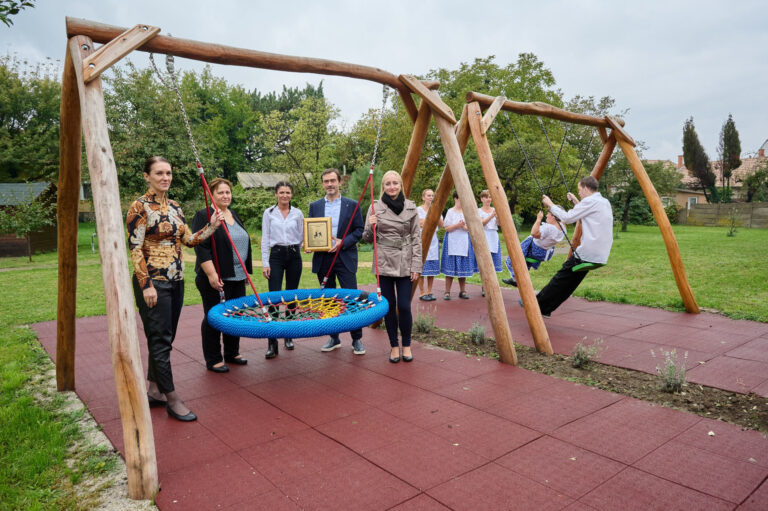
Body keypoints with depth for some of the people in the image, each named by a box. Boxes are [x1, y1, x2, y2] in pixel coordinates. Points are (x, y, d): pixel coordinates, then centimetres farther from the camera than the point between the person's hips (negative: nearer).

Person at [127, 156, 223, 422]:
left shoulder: (174, 206, 11)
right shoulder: (140, 206, -10)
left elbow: (189, 239, 13)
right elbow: (135, 249, -13)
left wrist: (211, 227, -1)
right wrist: (146, 285, -17)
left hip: (176, 281, 8)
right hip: (153, 282, -7)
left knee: (165, 338, 14)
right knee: (160, 340, -1)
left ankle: (154, 390, 27)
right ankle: (172, 399, 8)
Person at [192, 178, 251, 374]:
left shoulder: (234, 215, 15)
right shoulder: (204, 216, -9)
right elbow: (201, 248, -17)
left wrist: (246, 271, 19)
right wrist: (211, 274, -23)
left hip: (237, 277, 8)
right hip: (216, 279, -7)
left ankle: (232, 353, 27)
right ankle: (213, 360, 13)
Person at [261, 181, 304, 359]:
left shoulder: (298, 213, 7)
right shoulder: (269, 213, 4)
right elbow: (265, 239, 2)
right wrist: (265, 263, -3)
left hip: (294, 256, 2)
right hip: (276, 256, -2)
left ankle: (289, 336, 21)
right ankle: (272, 343, -8)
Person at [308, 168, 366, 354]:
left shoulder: (352, 205, 2)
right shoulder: (314, 206, 10)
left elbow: (359, 230, 0)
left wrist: (343, 242, -15)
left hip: (345, 258, -3)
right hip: (322, 259, 3)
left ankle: (357, 339, 9)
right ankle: (334, 338, 23)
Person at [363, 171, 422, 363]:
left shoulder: (411, 207, 2)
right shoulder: (375, 207, 3)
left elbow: (416, 238, 2)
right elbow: (368, 238, 8)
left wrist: (416, 266, -4)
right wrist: (370, 227, -14)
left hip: (405, 264, -1)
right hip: (384, 263, 1)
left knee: (404, 306, -4)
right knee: (389, 306, 5)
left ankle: (406, 346, 16)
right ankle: (394, 346, 20)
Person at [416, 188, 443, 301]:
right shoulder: (418, 210, -1)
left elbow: (441, 225, 3)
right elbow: (418, 224, -10)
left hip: (433, 240, 5)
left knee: (432, 267, 5)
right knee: (422, 266, -5)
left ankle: (429, 292, 13)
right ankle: (422, 293, 3)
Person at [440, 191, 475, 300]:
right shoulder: (450, 212, 0)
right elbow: (447, 228, -5)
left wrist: (464, 227, -12)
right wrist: (457, 225, -19)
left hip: (464, 243, 3)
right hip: (452, 242, -3)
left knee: (463, 267, 4)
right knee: (450, 267, -3)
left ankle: (462, 291, 15)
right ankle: (447, 292, 5)